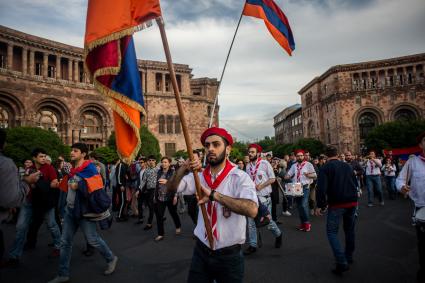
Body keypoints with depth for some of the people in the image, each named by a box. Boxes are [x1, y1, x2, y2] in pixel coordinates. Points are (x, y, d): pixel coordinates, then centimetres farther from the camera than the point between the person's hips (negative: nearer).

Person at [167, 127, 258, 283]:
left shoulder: (240, 177, -17)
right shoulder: (199, 176, 1)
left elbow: (252, 210, -32)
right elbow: (171, 187, -5)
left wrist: (214, 195, -34)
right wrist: (183, 169, -24)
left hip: (229, 255, -3)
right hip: (201, 251, 4)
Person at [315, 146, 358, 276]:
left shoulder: (325, 168, -8)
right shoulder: (347, 166, 10)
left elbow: (321, 188, -17)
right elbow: (355, 183, 20)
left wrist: (320, 205, -9)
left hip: (336, 204, -6)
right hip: (352, 202, 6)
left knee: (332, 232, 1)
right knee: (349, 230, 21)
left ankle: (341, 262, -11)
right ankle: (349, 256, 35)